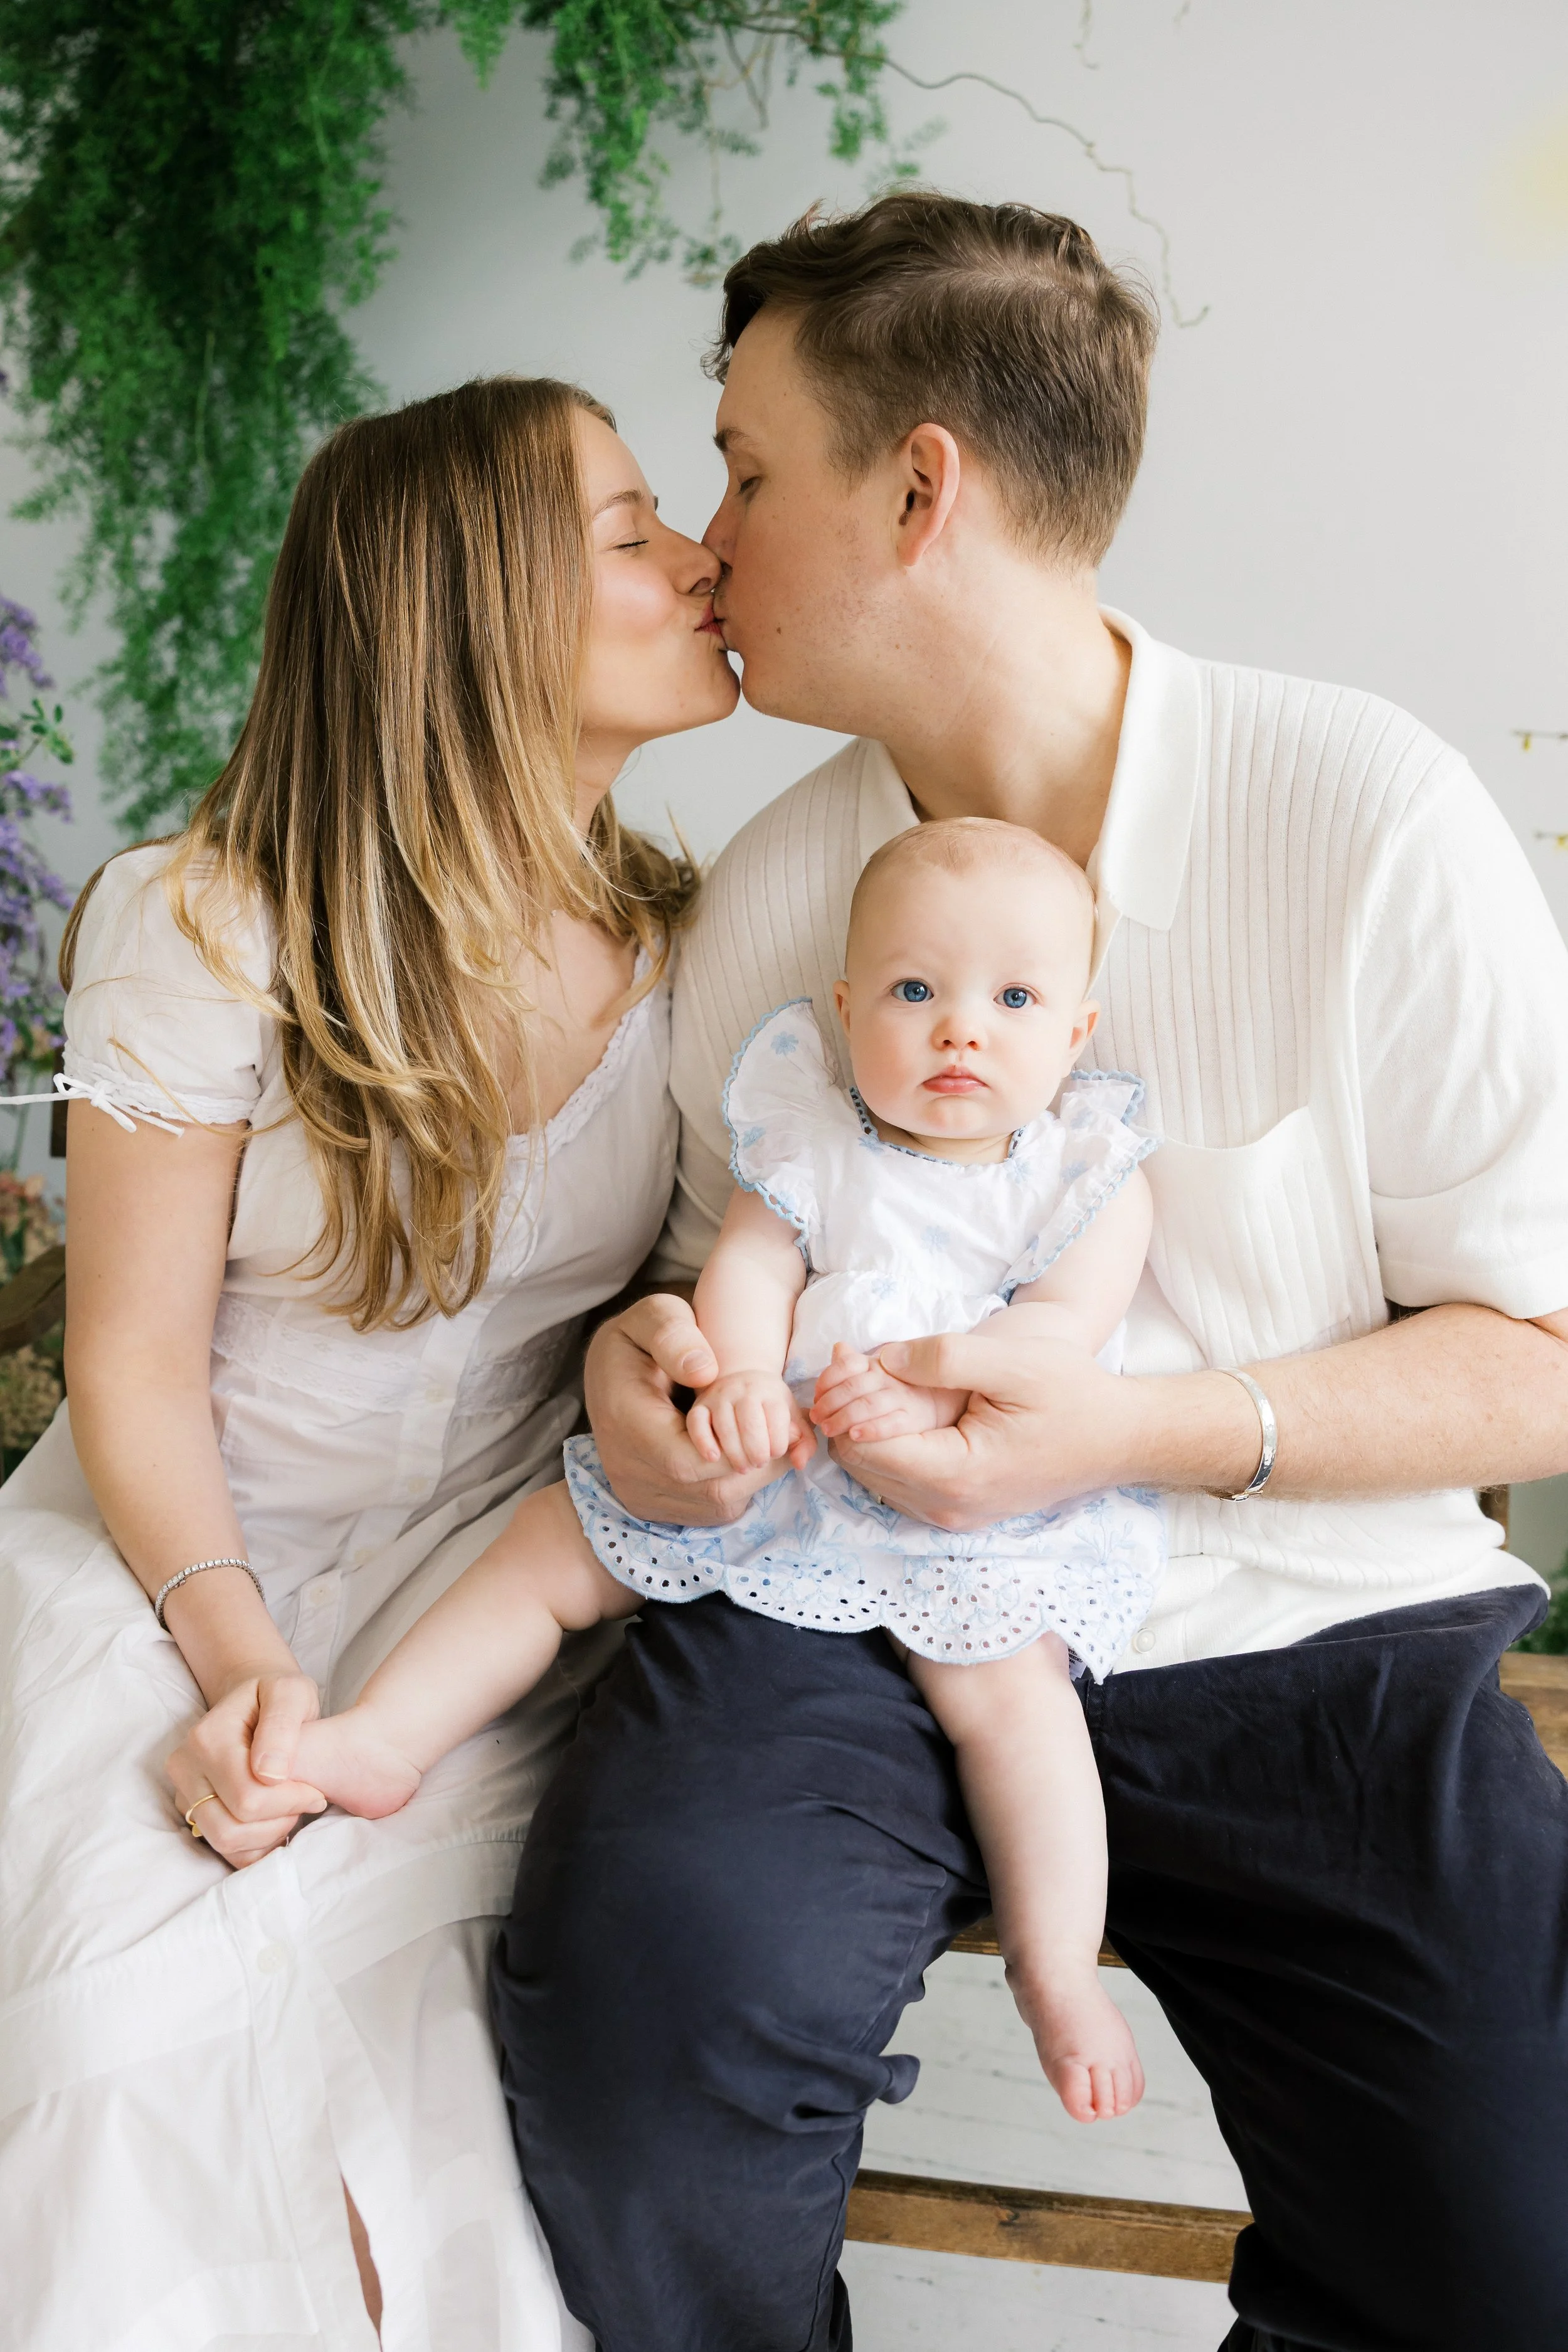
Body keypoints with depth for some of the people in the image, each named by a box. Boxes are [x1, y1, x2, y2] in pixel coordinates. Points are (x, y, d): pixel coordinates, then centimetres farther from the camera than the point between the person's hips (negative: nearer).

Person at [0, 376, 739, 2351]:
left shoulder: (678, 944, -2)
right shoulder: (205, 932, -14)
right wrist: (236, 1656, -19)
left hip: (485, 1583, 2)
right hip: (181, 1555, -2)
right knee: (165, 2007, -23)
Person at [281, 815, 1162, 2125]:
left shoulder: (1093, 1174, -4)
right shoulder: (815, 1141, 3)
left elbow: (1064, 1321, -15)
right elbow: (748, 1264, -7)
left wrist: (930, 1385, -32)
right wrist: (741, 1377, -28)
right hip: (774, 1467, 4)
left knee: (1003, 1677, -28)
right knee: (555, 1538, 0)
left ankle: (1059, 1974, -15)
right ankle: (380, 1742, 6)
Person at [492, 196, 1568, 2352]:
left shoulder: (1367, 818, -9)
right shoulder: (765, 893, 2)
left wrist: (1143, 1429, -21)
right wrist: (642, 1358, -8)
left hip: (1312, 1633, -1)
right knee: (639, 1983, -28)